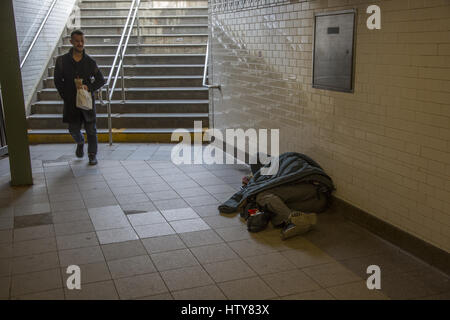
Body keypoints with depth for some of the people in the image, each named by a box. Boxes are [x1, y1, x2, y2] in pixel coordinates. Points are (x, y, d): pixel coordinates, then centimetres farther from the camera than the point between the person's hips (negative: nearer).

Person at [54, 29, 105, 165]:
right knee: (73, 129, 9)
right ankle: (80, 143, 43)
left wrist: (89, 87, -13)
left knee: (91, 130, 4)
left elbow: (101, 80, 3)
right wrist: (65, 96, -4)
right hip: (71, 102, 1)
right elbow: (57, 80, 3)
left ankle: (92, 155, 20)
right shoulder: (62, 60, -2)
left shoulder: (90, 62, -2)